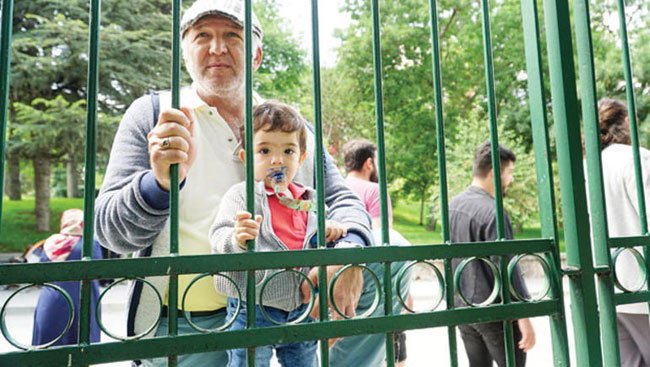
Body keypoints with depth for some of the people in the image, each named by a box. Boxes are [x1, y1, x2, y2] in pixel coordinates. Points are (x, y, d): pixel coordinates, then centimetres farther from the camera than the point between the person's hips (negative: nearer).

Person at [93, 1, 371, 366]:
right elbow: (110, 231, -5)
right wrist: (161, 182, -26)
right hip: (185, 326, 0)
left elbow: (343, 200, 3)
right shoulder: (152, 113, 0)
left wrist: (349, 251, -19)